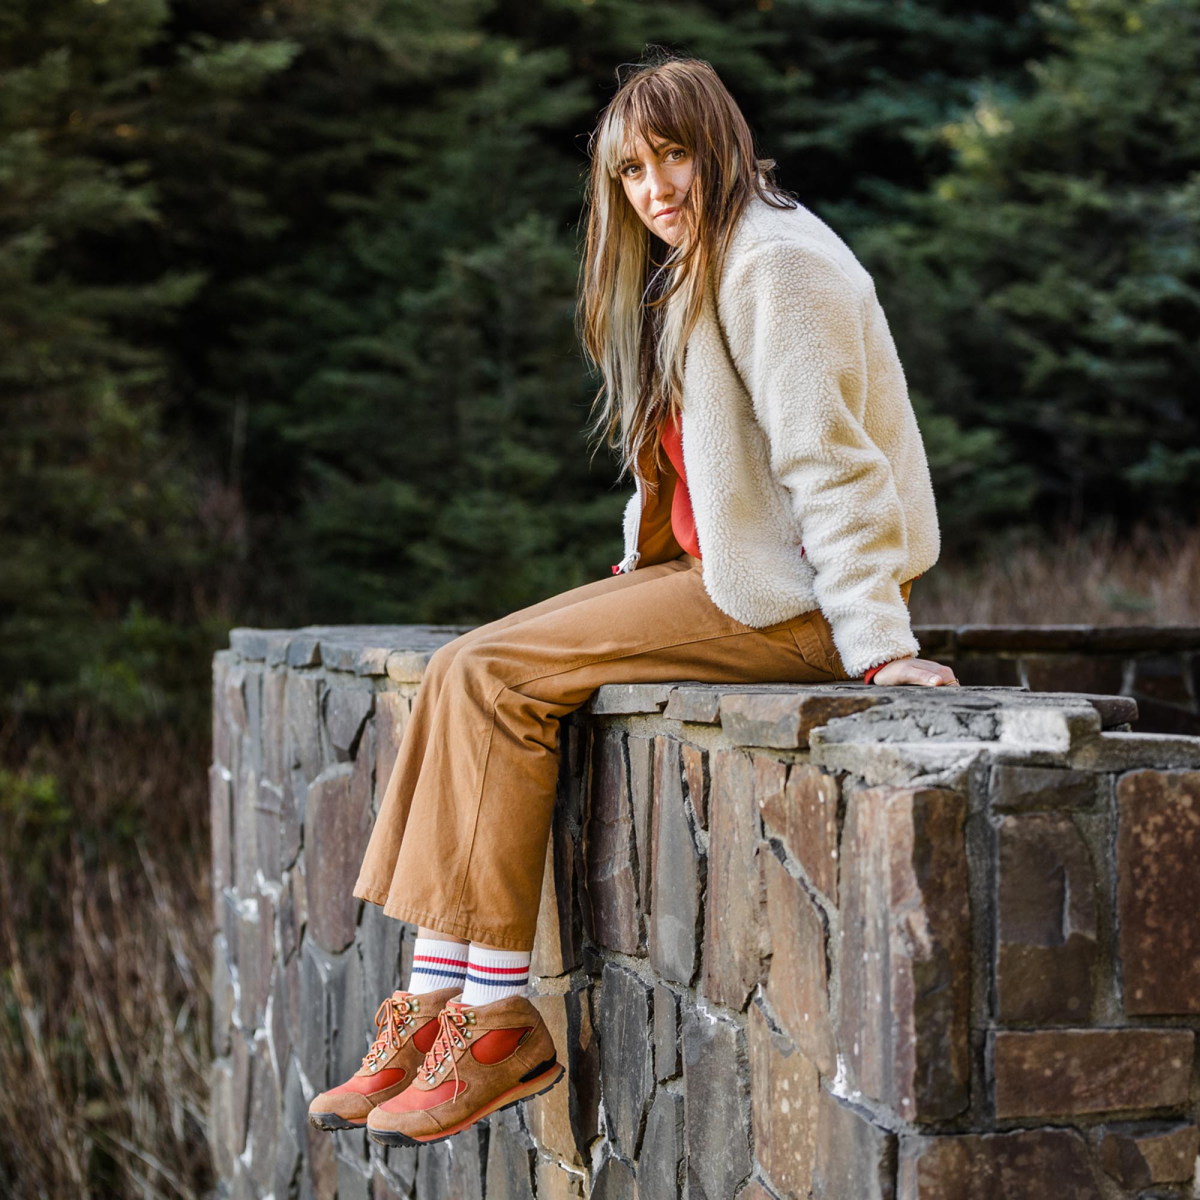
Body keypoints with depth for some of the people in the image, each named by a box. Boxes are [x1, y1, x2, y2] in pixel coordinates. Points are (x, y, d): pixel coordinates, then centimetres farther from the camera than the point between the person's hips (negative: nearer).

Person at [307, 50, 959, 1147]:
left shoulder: (775, 262, -13)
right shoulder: (691, 274, 20)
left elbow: (830, 460, -20)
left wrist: (877, 643, -24)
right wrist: (646, 576, 12)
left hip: (789, 599, -10)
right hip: (722, 571, 10)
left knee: (497, 678, -18)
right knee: (462, 668, -2)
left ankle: (502, 1020, -13)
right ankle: (435, 1005, -6)